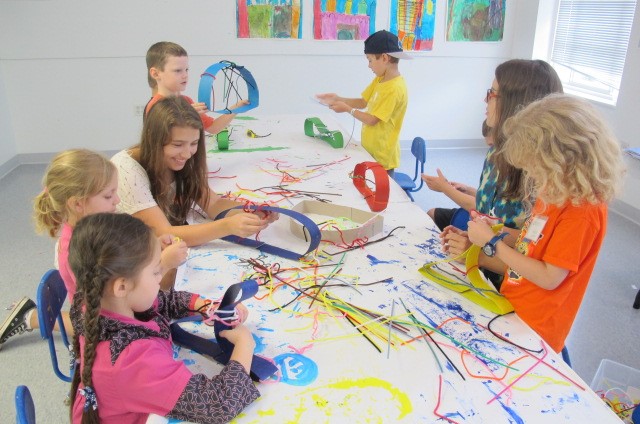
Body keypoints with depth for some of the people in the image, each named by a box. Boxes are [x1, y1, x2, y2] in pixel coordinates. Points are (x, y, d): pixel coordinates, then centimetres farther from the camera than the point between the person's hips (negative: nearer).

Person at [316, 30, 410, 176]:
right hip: (370, 150, 9)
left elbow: (372, 120, -23)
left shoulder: (394, 89, -25)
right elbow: (363, 102, 13)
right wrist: (338, 99, 1)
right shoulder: (379, 79, 4)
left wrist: (347, 109, -11)